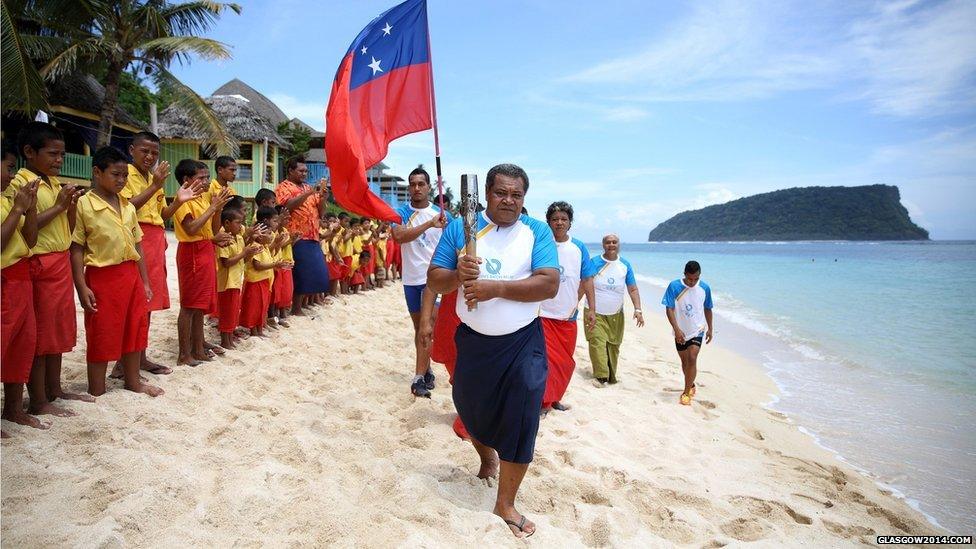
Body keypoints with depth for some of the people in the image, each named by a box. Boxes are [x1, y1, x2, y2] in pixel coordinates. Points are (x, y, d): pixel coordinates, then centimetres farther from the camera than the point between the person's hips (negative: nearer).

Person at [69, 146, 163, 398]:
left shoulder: (128, 207, 9)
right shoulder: (84, 205, -8)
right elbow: (76, 249, -9)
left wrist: (144, 282, 11)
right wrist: (82, 287, -13)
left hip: (131, 275, 6)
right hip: (102, 277, -6)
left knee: (135, 329, 14)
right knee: (101, 335, 4)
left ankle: (133, 381, 31)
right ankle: (96, 391, 19)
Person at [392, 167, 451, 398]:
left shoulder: (441, 213, 2)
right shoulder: (401, 213, 0)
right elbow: (398, 236, -20)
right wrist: (429, 224, -28)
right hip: (411, 279, 3)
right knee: (418, 326, 14)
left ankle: (419, 378, -10)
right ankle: (426, 370, 28)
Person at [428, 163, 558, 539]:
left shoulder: (537, 232, -6)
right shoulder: (460, 227, -2)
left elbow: (549, 284, -18)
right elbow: (434, 280, -4)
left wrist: (496, 288, -29)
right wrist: (457, 276, -26)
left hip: (522, 343, -2)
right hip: (473, 339, 2)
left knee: (520, 422, -2)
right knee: (471, 409, 19)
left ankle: (505, 503, 18)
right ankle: (486, 457, 53)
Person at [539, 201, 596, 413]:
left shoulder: (579, 248, 4)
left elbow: (587, 279, 7)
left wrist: (591, 309, 1)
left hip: (568, 316, 4)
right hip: (543, 314, -3)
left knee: (565, 361, 12)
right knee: (546, 359, -8)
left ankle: (555, 397, 29)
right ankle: (543, 401, 5)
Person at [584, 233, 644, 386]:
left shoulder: (625, 265, 4)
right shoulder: (594, 263, -4)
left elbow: (633, 289, 4)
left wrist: (638, 310, -8)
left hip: (616, 315, 3)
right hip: (595, 313, -3)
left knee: (613, 345, 6)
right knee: (597, 342, -16)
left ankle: (611, 375, 21)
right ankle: (601, 375, -13)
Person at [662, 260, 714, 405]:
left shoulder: (704, 288, -7)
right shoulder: (674, 286, -14)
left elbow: (707, 309, 7)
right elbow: (669, 309, -13)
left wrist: (710, 329, 12)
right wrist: (676, 329, -21)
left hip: (698, 330, -1)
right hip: (681, 332, 1)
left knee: (692, 359, -14)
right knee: (684, 361, 14)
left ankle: (686, 392, -5)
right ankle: (691, 386, 37)